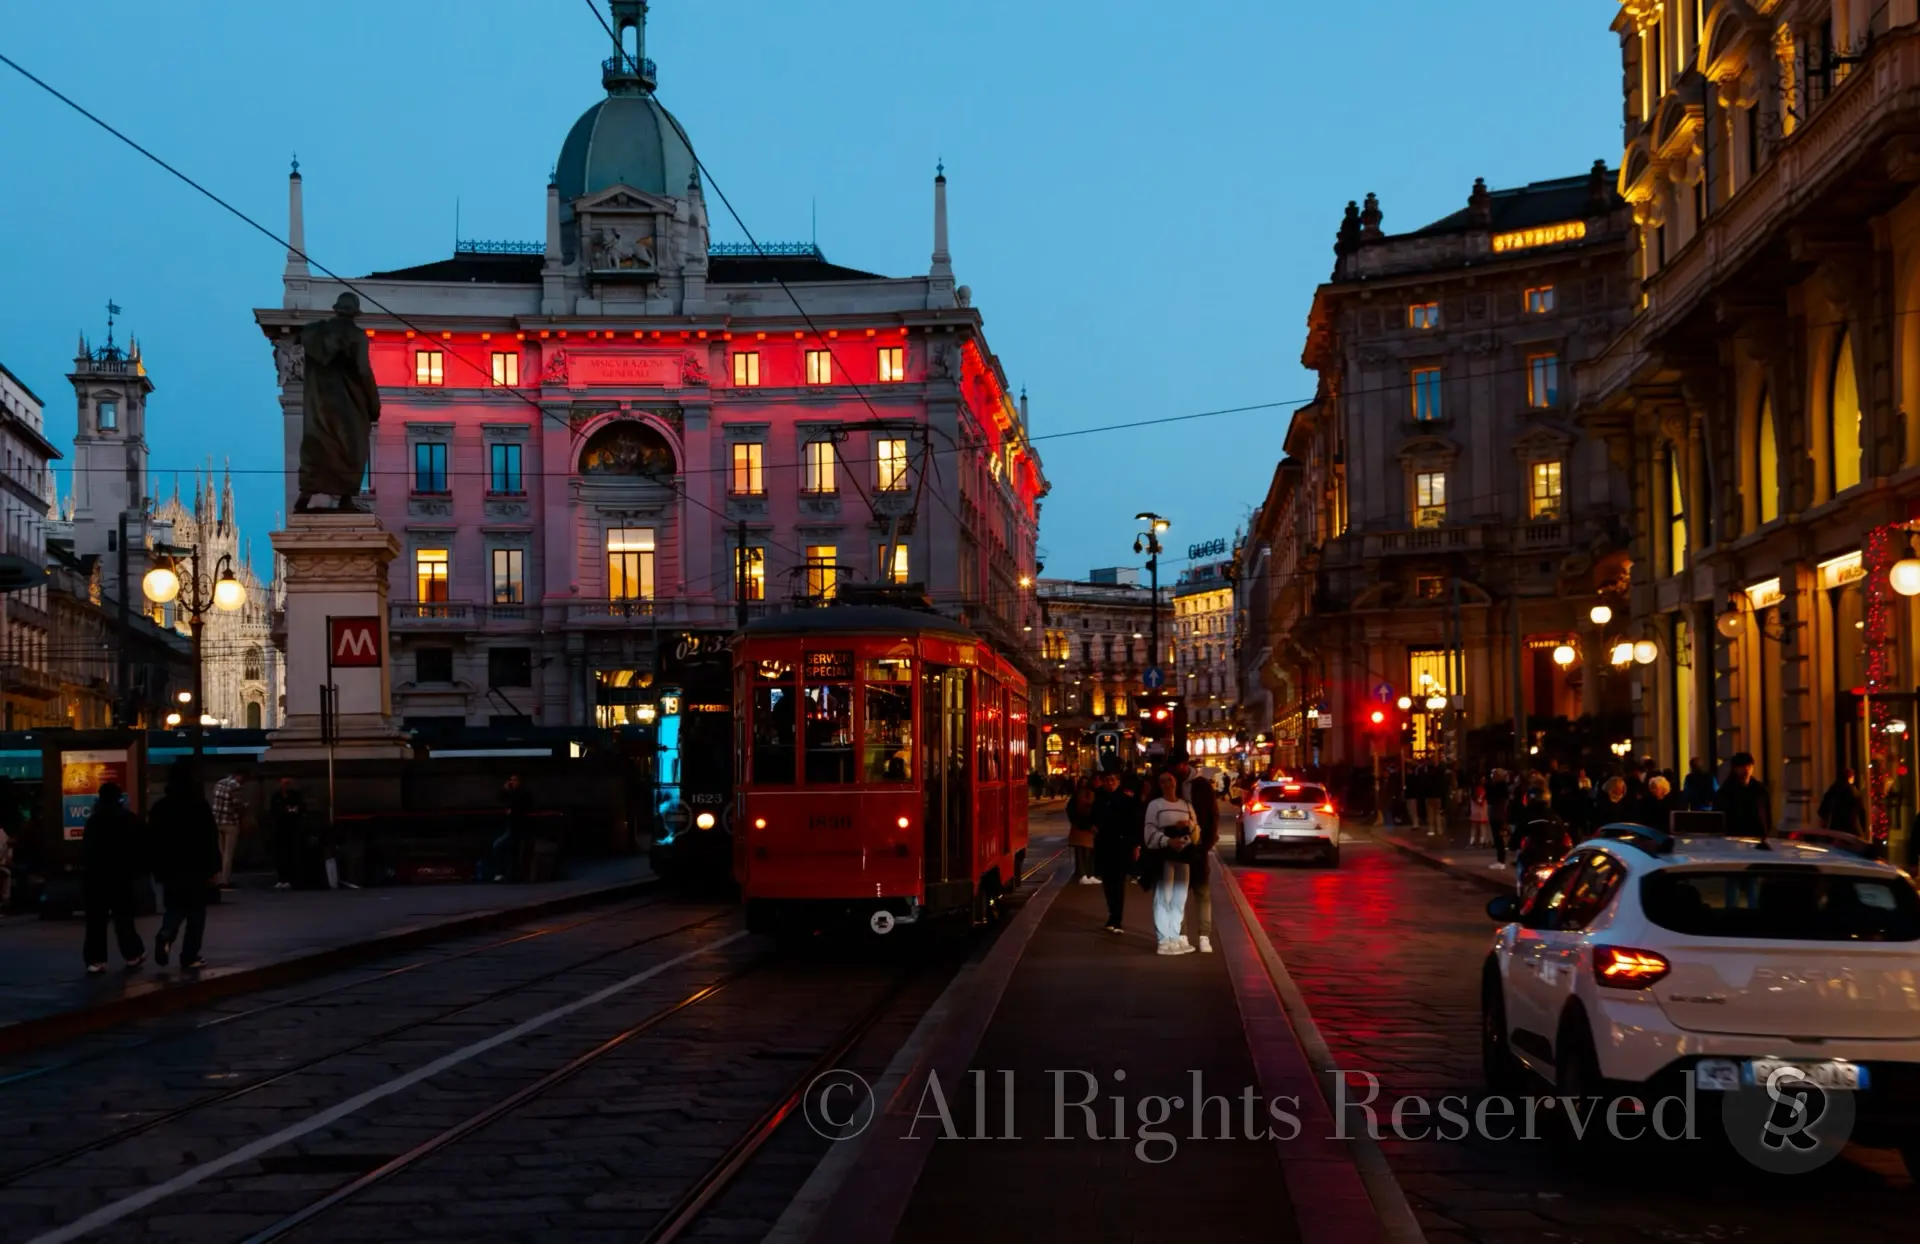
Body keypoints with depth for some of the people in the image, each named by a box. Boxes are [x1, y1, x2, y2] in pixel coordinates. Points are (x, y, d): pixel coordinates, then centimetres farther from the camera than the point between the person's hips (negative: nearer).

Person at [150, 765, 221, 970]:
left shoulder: (160, 807, 3)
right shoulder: (201, 805, -7)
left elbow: (153, 840, 6)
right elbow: (211, 839, -9)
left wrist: (157, 870, 12)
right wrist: (214, 870, -4)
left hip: (170, 869, 3)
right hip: (197, 868, -3)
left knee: (175, 908, 14)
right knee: (196, 913, 6)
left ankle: (165, 936, -15)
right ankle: (190, 956, 3)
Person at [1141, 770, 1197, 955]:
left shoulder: (1186, 805, 16)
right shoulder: (1155, 805, -1)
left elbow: (1197, 828, 19)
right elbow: (1150, 832, -10)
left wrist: (1189, 825, -4)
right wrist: (1168, 841, -24)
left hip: (1183, 854, 6)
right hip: (1163, 855, -6)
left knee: (1179, 898, 9)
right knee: (1163, 897, -9)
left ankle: (1175, 937, 17)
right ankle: (1165, 941, -9)